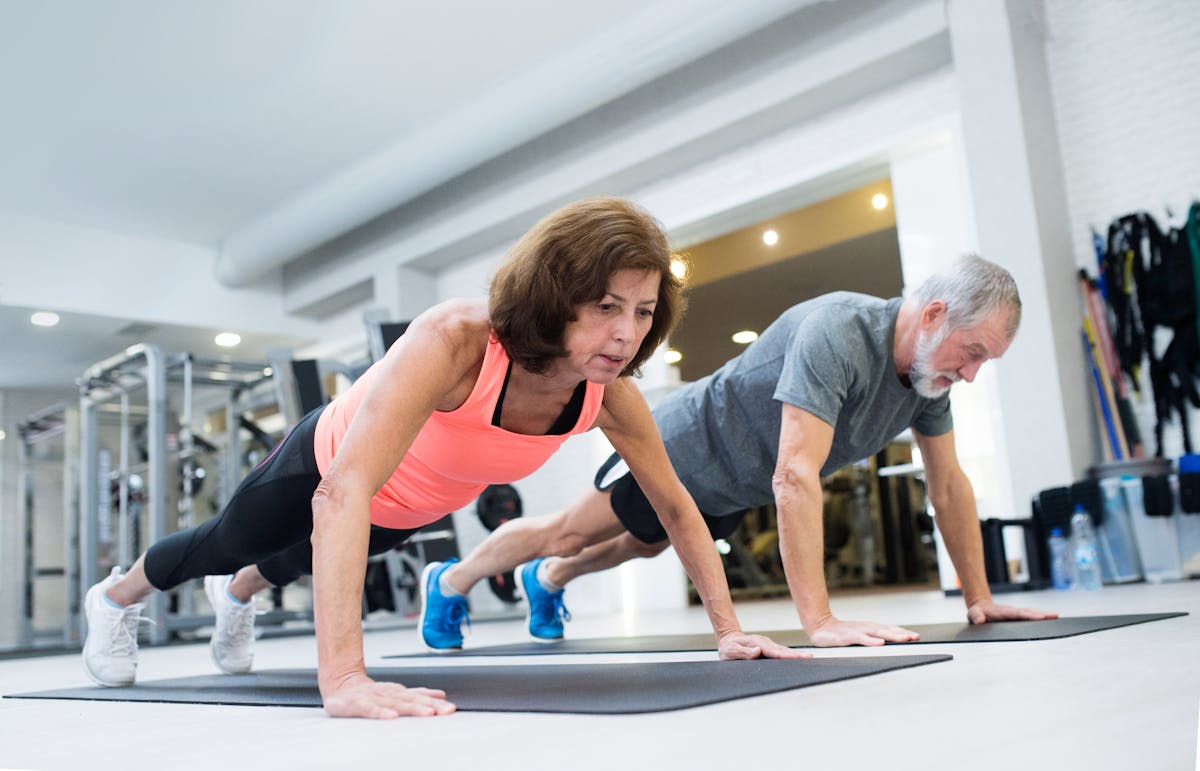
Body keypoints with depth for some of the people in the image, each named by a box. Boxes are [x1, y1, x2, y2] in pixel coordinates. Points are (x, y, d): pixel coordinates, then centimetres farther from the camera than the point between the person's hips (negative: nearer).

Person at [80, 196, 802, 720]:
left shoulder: (609, 393, -30)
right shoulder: (455, 341, -47)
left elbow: (677, 506, -15)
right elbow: (342, 497, -54)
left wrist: (729, 626, -16)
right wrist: (343, 677, -61)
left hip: (411, 511, 5)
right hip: (329, 459, -5)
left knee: (301, 560, 37)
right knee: (227, 542, 26)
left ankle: (238, 597, 72)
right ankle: (117, 597, 60)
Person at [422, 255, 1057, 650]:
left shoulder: (931, 365, -13)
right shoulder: (835, 334, -40)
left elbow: (948, 485, -4)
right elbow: (794, 479, -46)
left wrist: (978, 598, -5)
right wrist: (819, 621, -48)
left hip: (736, 489, 8)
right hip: (689, 446, -8)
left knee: (640, 546, 29)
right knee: (568, 533, 8)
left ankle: (546, 581, 57)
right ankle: (454, 580, 33)